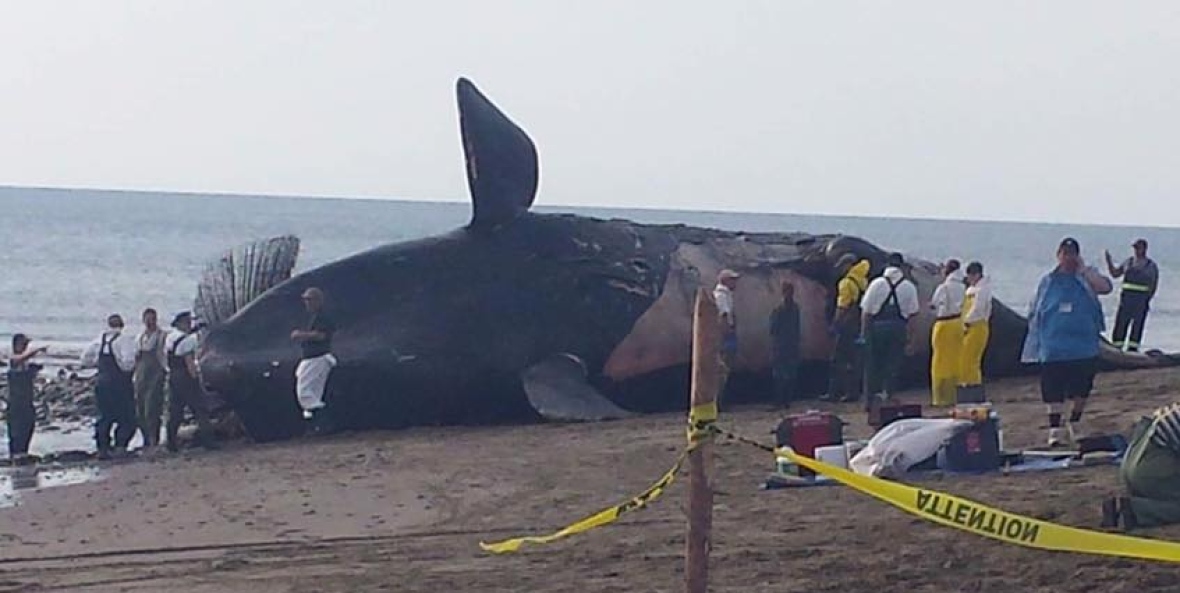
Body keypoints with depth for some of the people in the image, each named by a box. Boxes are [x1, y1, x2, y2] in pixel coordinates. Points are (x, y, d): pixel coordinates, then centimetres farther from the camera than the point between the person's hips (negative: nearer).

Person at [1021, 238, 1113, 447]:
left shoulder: (1087, 278, 4)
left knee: (1081, 389, 6)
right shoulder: (1048, 281, 7)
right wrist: (1036, 340, 8)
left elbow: (1106, 287, -17)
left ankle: (1075, 425, 26)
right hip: (1053, 346, 0)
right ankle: (1054, 429, 2)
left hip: (1084, 345, 0)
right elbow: (1035, 312, 12)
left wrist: (1084, 269, -15)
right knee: (1053, 389, -4)